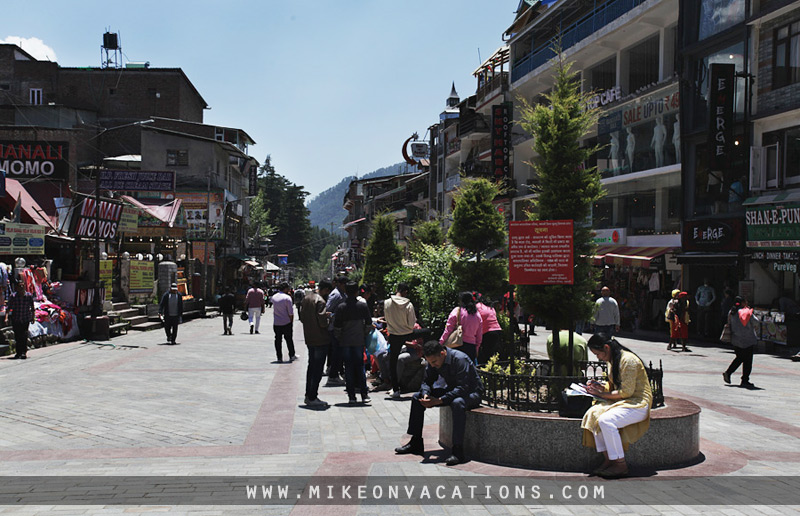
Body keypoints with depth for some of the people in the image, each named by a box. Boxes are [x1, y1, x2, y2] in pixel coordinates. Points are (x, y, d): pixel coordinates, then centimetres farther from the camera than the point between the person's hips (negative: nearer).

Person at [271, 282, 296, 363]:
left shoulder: (273, 297, 4)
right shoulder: (287, 298, -14)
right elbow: (291, 313, -13)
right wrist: (291, 321, 0)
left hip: (276, 323, 4)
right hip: (286, 323, -4)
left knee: (278, 340, 9)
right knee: (289, 339, 10)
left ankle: (279, 358, 8)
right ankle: (291, 356, 17)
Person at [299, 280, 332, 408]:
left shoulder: (306, 298, 10)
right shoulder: (320, 301, -18)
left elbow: (302, 318, 16)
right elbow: (323, 321, -23)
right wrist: (330, 319, -5)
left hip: (309, 338, 9)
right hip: (320, 339, -9)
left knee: (311, 367, 17)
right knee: (318, 369, -3)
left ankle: (309, 395, 22)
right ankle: (312, 398, -2)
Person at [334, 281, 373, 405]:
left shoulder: (341, 307, -6)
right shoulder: (363, 305, -3)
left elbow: (336, 326, -6)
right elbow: (369, 323, 0)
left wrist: (340, 337, 9)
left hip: (345, 342, -1)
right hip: (359, 341, 1)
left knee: (348, 368, 5)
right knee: (360, 367, 9)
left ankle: (351, 397, 4)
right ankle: (364, 395, 6)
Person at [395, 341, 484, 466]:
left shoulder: (460, 359, -29)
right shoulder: (432, 362, -7)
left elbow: (463, 388, -33)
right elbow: (427, 381, 2)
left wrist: (439, 400, -39)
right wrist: (425, 395, -22)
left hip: (471, 393, -8)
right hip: (452, 390, 8)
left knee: (458, 403, -42)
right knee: (417, 398, 0)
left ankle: (458, 451, -39)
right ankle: (416, 443, 5)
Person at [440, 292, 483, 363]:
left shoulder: (457, 311, -2)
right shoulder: (478, 315, 11)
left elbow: (448, 329, -4)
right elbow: (479, 336, 13)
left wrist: (441, 343, 1)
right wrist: (476, 349, 20)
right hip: (471, 346, 4)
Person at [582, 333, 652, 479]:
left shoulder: (628, 360, -18)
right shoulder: (612, 360, 11)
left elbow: (627, 391, -21)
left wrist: (602, 394, -15)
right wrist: (600, 386, 2)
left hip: (638, 403, -9)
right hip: (621, 401, 9)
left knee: (606, 420, -30)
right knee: (593, 413, -15)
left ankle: (620, 464, -18)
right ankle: (607, 460, -12)